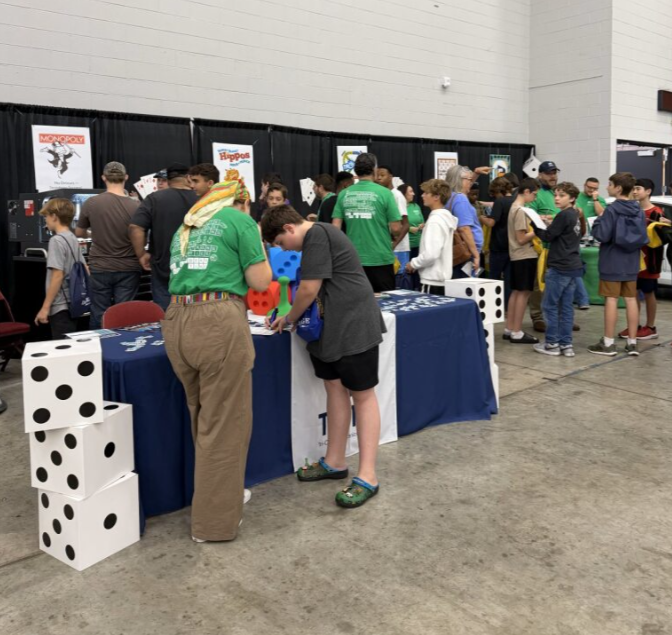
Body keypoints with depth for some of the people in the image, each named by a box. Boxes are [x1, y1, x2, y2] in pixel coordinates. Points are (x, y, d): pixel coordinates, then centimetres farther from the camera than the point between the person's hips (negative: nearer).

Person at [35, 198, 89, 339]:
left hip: (60, 306, -9)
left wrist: (45, 307, -18)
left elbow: (57, 276, -20)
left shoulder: (57, 240, -14)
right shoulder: (73, 239, 11)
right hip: (72, 303, 9)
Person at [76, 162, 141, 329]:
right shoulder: (135, 206, -11)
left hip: (100, 268, 1)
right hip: (128, 269, 0)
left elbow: (79, 234, 10)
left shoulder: (90, 203, -7)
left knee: (99, 317, 10)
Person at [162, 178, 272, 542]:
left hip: (176, 322, 7)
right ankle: (214, 522, 14)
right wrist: (257, 242, 16)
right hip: (218, 323, -7)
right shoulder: (240, 221, 4)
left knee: (203, 419, 22)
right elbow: (260, 282, 3)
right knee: (225, 424, 4)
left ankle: (217, 494, 38)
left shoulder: (186, 227, 24)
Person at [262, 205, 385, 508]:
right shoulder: (318, 235, 17)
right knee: (334, 388, 13)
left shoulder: (316, 235, -14)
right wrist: (294, 316, 9)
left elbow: (309, 290, -17)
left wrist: (289, 319, 0)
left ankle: (367, 477, 0)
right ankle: (335, 462, 25)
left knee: (362, 394, -5)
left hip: (353, 324, -10)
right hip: (332, 325, 10)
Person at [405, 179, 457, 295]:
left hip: (433, 281, -9)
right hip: (442, 279, 9)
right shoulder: (446, 217, 12)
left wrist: (413, 264, -9)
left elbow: (431, 254, -25)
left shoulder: (435, 220, -17)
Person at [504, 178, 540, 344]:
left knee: (516, 292, 13)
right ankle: (516, 332, -1)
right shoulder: (520, 210, -17)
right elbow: (521, 239, -19)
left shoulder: (515, 207, 13)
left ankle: (509, 329, 18)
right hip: (525, 256, -10)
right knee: (523, 293, -5)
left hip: (518, 256, 10)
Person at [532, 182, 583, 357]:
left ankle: (552, 344, 3)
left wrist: (534, 224, -3)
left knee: (550, 305, 0)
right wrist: (551, 224, 10)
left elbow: (547, 236, -13)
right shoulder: (575, 215, 14)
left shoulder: (563, 215, -14)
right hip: (574, 266, 9)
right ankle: (566, 344, 10)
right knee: (566, 306, 9)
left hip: (559, 267, -9)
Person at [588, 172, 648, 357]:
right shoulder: (639, 211, 8)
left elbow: (602, 235, -18)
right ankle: (632, 343, 13)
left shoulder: (612, 209, -13)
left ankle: (608, 343, 2)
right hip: (631, 264, 6)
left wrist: (597, 221, -1)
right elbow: (643, 238, 12)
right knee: (631, 300, 8)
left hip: (612, 263, -6)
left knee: (611, 300, -2)